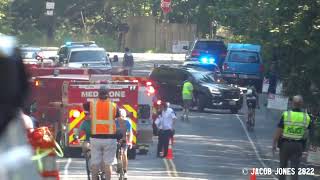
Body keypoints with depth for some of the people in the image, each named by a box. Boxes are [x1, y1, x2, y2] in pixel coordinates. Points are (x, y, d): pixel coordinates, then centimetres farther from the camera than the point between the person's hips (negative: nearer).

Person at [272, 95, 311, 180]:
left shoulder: (286, 115, -12)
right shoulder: (306, 117, -5)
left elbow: (278, 131, -11)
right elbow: (306, 132, 1)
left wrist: (274, 143, -2)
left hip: (285, 144, -1)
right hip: (298, 145, 1)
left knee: (283, 166, 15)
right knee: (295, 167, 3)